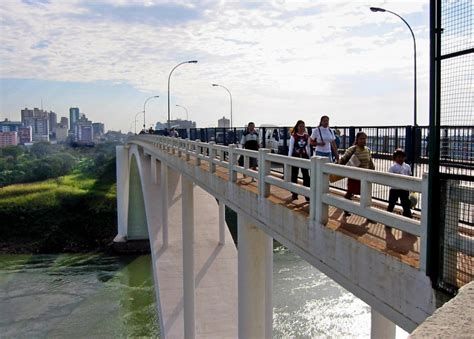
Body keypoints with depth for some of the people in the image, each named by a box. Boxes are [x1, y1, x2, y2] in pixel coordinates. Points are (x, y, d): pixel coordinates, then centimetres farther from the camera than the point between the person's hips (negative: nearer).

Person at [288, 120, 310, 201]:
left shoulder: (307, 136, 4)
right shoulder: (293, 136, -5)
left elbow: (308, 147, 12)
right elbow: (291, 148, -4)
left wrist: (309, 157, 14)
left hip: (304, 157, 2)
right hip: (295, 157, -2)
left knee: (306, 176, -1)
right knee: (294, 176, 6)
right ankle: (294, 194, 17)